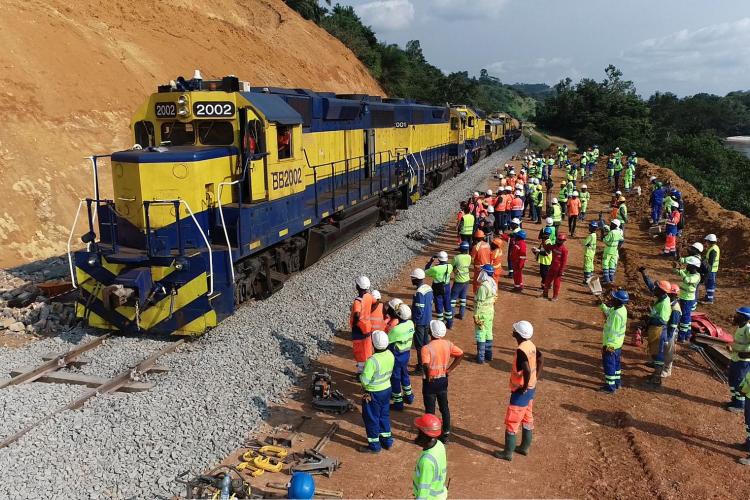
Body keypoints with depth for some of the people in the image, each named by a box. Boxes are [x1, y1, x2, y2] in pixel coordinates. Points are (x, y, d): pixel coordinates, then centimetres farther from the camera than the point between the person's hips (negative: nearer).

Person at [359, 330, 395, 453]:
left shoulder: (372, 360, -31)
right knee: (384, 415, 24)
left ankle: (374, 446, 25)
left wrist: (361, 375, -6)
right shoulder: (390, 355, -9)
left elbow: (365, 381, -27)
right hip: (387, 389, 7)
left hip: (373, 393, -7)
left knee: (371, 418, 11)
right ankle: (387, 440, 37)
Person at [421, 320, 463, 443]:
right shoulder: (448, 344, -5)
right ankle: (446, 433, 29)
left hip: (431, 382, -5)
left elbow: (426, 366, -36)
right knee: (444, 407, 19)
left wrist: (428, 376, -16)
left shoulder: (426, 348, -24)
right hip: (443, 380, 5)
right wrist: (449, 370, 2)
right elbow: (461, 355, 0)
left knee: (430, 409, 9)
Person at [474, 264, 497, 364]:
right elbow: (494, 298, 10)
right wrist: (492, 312, 18)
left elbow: (479, 303, -21)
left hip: (482, 313, -8)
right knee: (488, 333, 17)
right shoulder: (493, 284, 3)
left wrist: (476, 316, -15)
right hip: (490, 312, 8)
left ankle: (480, 357, 5)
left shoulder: (483, 286, -23)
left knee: (480, 335, 0)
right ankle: (488, 354, 27)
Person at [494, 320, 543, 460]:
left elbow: (527, 370, -37)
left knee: (512, 422, 3)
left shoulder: (520, 350, -28)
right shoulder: (531, 345, 0)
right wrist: (536, 377, 15)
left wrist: (524, 386, -23)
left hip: (521, 391, -9)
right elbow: (540, 359, 15)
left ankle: (508, 452, 14)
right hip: (531, 388, 9)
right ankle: (525, 447, 35)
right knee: (527, 419, 21)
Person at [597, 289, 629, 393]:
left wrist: (607, 345, -21)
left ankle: (610, 387, 16)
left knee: (609, 365, 5)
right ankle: (616, 382, 37)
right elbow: (608, 312, 16)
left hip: (611, 345, -9)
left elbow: (613, 332, -27)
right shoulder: (622, 309, -2)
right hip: (618, 344, 9)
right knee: (615, 363, 23)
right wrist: (602, 303, 10)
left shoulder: (617, 314, -30)